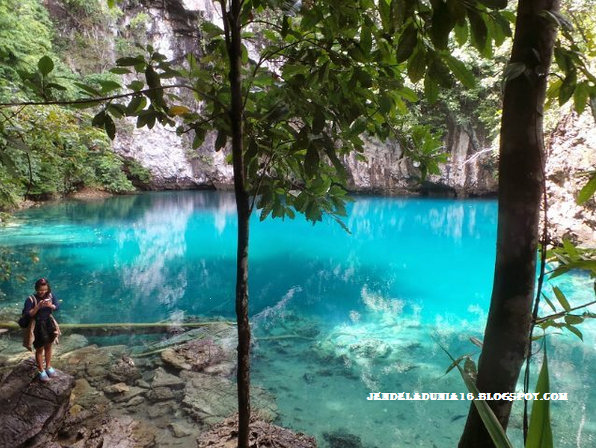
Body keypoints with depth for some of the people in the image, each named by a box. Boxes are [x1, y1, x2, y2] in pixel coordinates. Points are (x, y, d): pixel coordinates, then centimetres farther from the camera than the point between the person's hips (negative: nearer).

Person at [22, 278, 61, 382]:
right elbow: (28, 314, -19)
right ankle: (41, 371, 23)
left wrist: (50, 305, -22)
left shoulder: (50, 295, -7)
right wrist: (38, 306, -31)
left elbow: (58, 306, -3)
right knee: (39, 349, 8)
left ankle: (48, 367, 35)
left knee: (48, 346, 18)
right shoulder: (31, 299, -19)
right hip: (37, 325, -4)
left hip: (49, 323, 4)